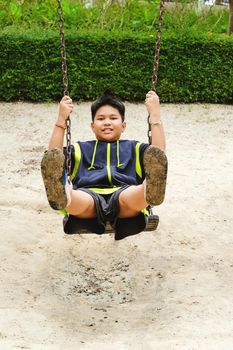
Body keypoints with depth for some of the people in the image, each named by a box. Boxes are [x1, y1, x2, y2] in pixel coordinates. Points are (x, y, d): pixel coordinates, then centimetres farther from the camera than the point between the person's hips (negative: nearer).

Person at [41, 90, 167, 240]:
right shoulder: (81, 149, 35)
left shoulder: (133, 148, 34)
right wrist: (61, 120, 10)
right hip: (89, 196, 0)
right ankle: (62, 195, -67)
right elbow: (53, 159, 15)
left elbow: (159, 154, 12)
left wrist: (155, 114, 10)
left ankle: (151, 190, -69)